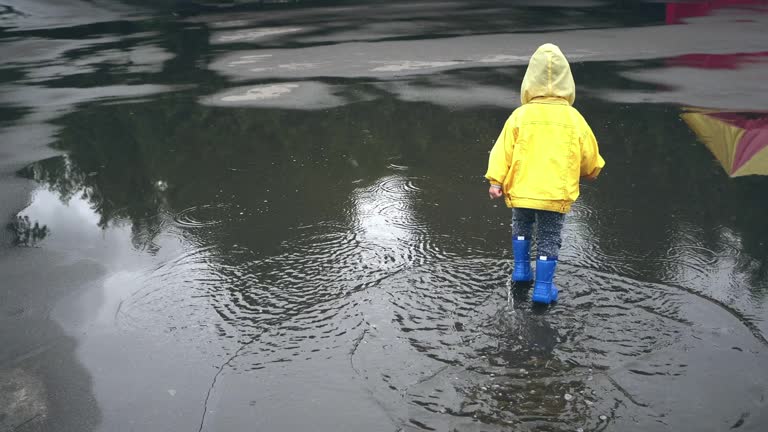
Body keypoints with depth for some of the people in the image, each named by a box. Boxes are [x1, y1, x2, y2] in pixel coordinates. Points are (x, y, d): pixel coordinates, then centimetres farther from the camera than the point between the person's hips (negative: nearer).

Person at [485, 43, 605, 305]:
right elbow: (589, 153, 6)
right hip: (556, 192, -1)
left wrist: (495, 181, -2)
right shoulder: (573, 118, -2)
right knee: (549, 238, 10)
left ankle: (521, 268, 29)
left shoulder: (520, 115, -5)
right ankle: (543, 287, 10)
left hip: (522, 189, 1)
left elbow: (503, 149, -6)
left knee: (521, 226, 27)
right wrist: (591, 171, 26)